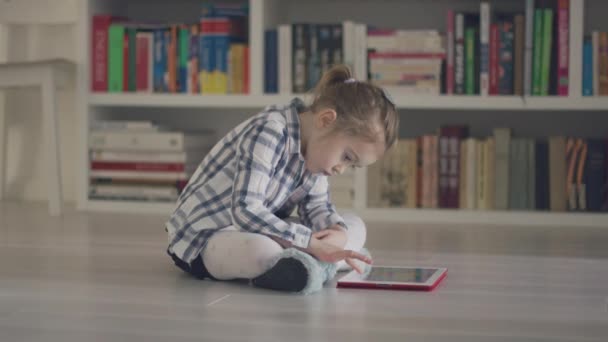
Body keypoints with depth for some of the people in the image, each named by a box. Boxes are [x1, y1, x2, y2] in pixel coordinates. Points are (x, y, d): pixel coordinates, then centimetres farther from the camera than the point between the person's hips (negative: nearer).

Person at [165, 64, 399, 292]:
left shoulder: (315, 145, 1)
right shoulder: (268, 133, -27)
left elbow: (317, 206, 5)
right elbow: (245, 210, -35)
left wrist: (339, 232, -18)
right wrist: (312, 244, -35)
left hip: (260, 230, 9)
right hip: (203, 240, -9)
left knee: (354, 227, 4)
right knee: (262, 251, -42)